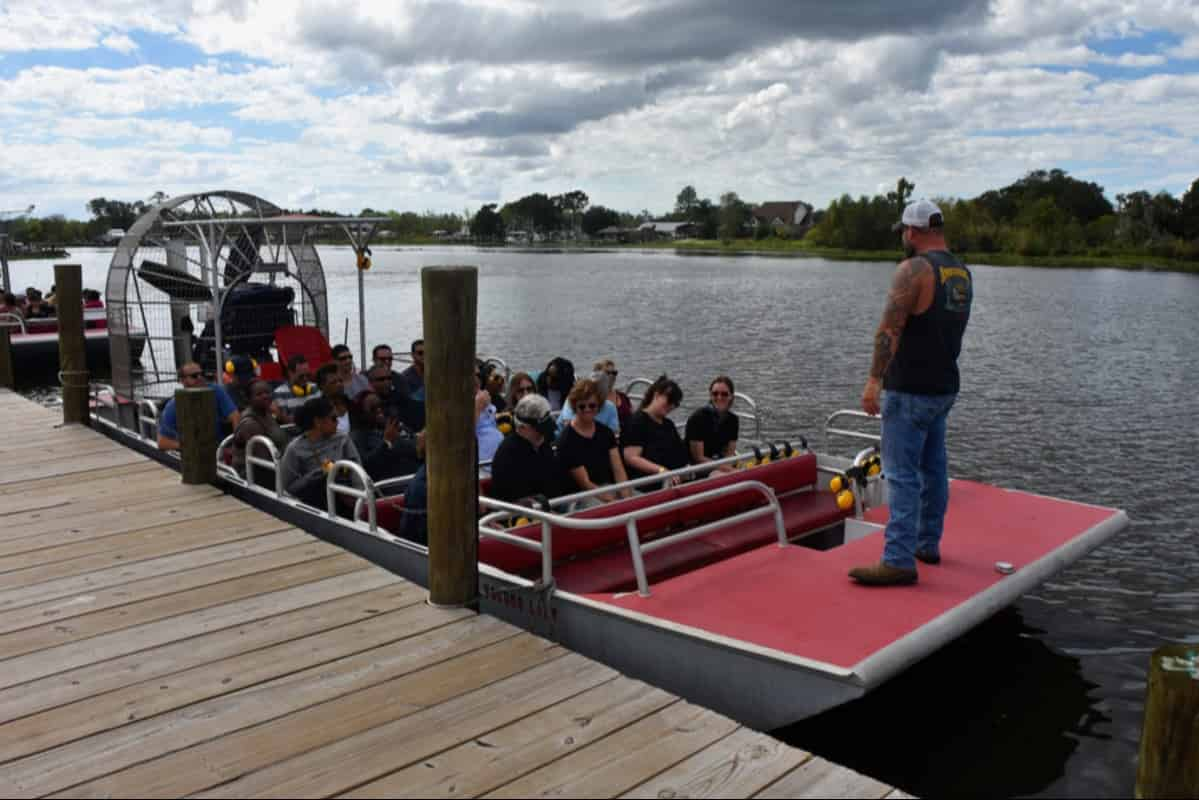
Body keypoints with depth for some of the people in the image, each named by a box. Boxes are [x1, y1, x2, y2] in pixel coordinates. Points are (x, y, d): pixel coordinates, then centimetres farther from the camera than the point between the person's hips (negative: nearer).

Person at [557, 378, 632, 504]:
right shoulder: (567, 440, -10)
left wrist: (627, 498, -13)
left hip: (609, 489, 6)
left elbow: (618, 470, 3)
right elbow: (585, 483, -12)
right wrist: (615, 503, -19)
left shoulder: (606, 432, 9)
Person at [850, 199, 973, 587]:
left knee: (902, 474, -9)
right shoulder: (962, 273, 12)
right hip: (945, 387, 9)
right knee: (933, 468, 17)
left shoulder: (913, 269, -15)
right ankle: (927, 544, 28)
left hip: (909, 390, -9)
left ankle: (899, 560, -9)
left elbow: (889, 329, -23)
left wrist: (874, 380, -24)